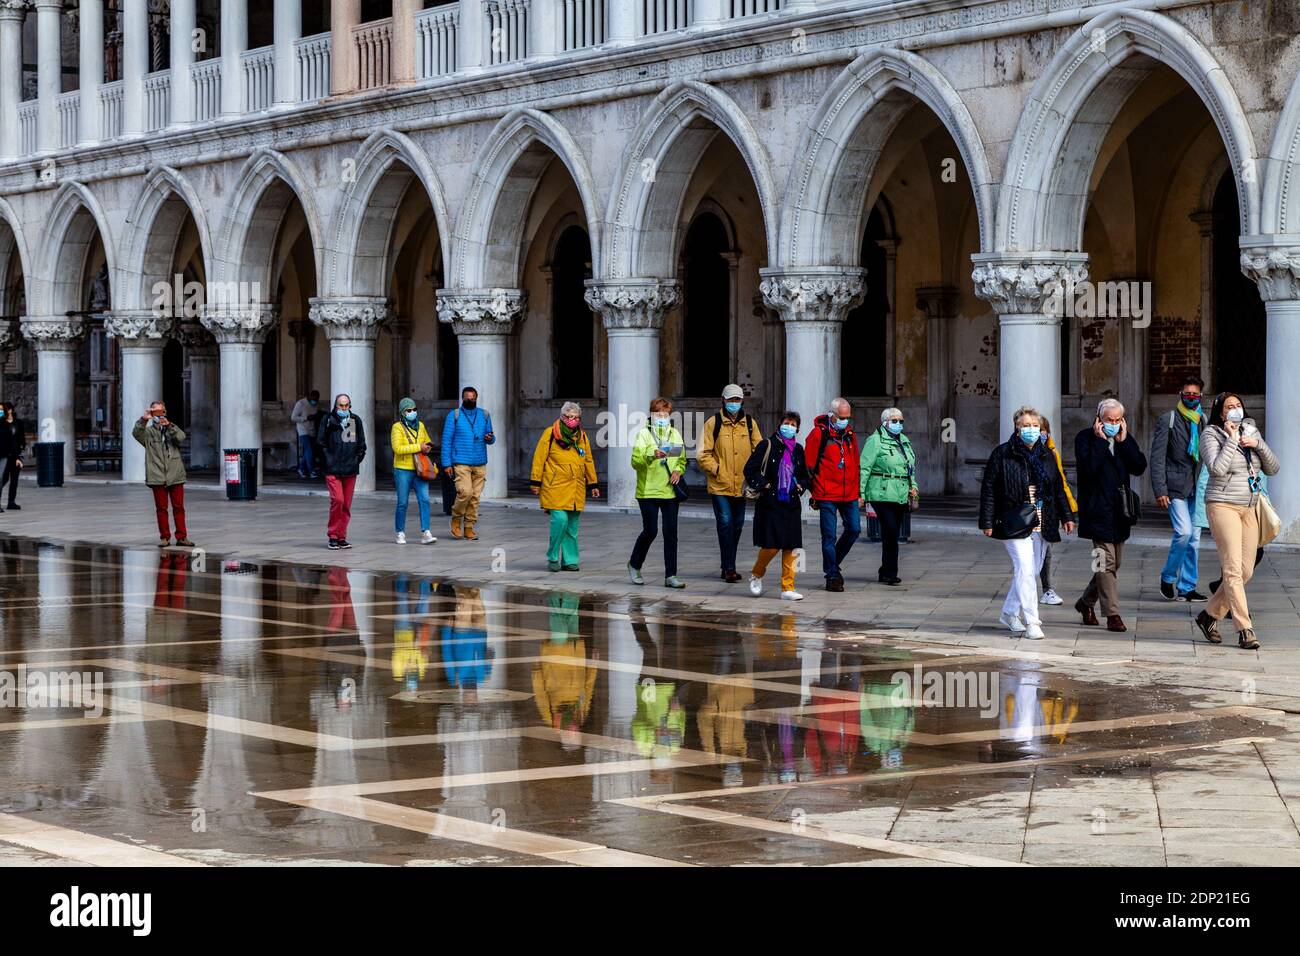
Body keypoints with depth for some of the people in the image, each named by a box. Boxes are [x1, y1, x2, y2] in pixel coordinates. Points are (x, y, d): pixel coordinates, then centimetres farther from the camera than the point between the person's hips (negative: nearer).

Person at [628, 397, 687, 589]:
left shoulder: (675, 434, 12)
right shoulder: (644, 434, -2)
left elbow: (682, 459, 20)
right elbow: (635, 461, -11)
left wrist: (678, 470, -1)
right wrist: (652, 456, -28)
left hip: (670, 491, 4)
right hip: (648, 491, -4)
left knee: (671, 533, 0)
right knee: (650, 531, -2)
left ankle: (671, 576, 3)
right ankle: (634, 564, 23)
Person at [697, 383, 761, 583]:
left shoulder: (749, 424, 8)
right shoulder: (713, 423, -1)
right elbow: (703, 454, -1)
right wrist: (716, 470, -12)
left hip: (741, 485, 4)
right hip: (720, 485, -4)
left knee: (737, 525, 10)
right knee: (725, 523, -10)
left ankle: (728, 567, 22)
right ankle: (729, 568, -6)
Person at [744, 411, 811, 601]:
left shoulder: (798, 449, 12)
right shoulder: (768, 445, -2)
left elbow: (805, 475, 25)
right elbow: (750, 469, -4)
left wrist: (800, 486, 6)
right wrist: (763, 485, -11)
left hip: (791, 505, 5)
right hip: (770, 503, -5)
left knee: (791, 547, 0)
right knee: (770, 545, -7)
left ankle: (788, 588, 4)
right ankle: (756, 574, 21)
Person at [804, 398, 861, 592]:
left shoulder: (850, 434, 11)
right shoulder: (819, 434, -6)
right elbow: (808, 465, -4)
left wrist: (857, 490, 14)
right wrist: (813, 493, -5)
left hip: (849, 495, 5)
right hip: (827, 495, -5)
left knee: (854, 529, 3)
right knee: (829, 536, -2)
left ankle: (833, 563, 24)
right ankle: (832, 576, 6)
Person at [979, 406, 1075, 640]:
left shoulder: (1045, 454, 11)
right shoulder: (1002, 454, -5)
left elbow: (1058, 488, 18)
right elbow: (988, 489, -4)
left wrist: (1066, 516, 13)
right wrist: (987, 522, -7)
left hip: (1040, 524, 6)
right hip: (1014, 523, -6)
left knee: (1033, 570, 11)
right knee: (1025, 569, -13)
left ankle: (1010, 612, 28)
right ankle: (1031, 622, -13)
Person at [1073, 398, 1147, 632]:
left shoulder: (1125, 440, 12)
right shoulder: (1085, 438, -4)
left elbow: (1139, 467, -1)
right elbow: (1089, 467, -19)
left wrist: (1124, 441, -6)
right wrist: (1100, 441, -14)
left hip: (1119, 511, 6)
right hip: (1098, 510, -6)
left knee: (1114, 563, 12)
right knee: (1106, 562, -11)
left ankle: (1086, 602, 30)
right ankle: (1112, 614, -10)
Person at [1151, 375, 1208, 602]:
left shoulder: (1204, 421, 13)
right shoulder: (1167, 420, -2)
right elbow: (1157, 458, -5)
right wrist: (1160, 490, -12)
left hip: (1197, 487, 5)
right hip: (1176, 486, -5)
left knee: (1194, 538, 4)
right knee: (1184, 531, -18)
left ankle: (1187, 587, 12)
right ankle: (1168, 577, 1)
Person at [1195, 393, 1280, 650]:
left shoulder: (1251, 431, 13)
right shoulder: (1211, 434, -3)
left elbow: (1272, 468, 12)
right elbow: (1217, 469, -18)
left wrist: (1258, 445, -3)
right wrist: (1231, 440, -14)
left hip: (1250, 508, 6)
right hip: (1223, 506, -6)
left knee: (1246, 571, 5)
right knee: (1233, 569, -13)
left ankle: (1210, 615, 21)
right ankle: (1245, 630, -15)